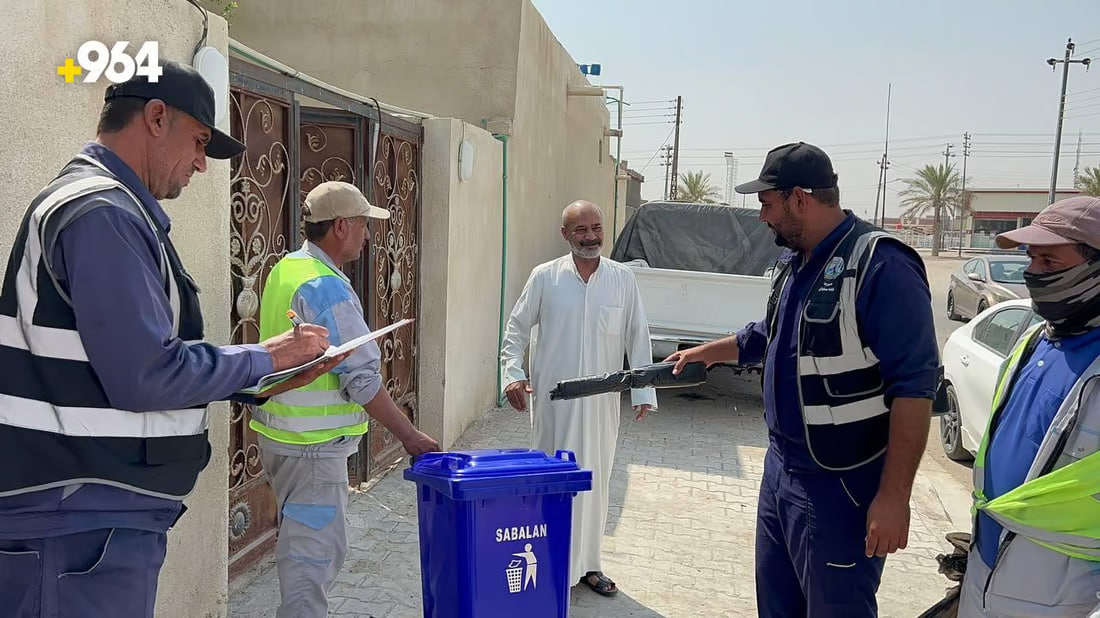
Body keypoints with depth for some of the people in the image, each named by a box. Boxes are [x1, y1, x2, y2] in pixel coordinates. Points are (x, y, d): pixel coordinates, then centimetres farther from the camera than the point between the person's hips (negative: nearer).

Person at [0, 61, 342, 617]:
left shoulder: (110, 206, 15)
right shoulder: (100, 212, -18)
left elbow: (134, 355, 18)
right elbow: (145, 377, -24)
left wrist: (268, 380, 11)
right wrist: (263, 357, -10)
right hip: (79, 524, -10)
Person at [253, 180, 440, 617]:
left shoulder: (285, 269, 8)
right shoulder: (329, 289, -21)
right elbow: (363, 380, -21)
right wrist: (410, 435, -12)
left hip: (278, 432, 10)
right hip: (312, 445, -10)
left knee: (304, 546, 21)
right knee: (315, 552, 1)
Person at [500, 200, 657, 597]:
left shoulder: (623, 279, 2)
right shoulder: (544, 277, -2)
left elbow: (638, 337, 4)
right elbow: (516, 329, 3)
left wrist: (643, 391, -1)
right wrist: (513, 373, -9)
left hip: (602, 401, 2)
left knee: (595, 480, 11)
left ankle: (587, 563, 27)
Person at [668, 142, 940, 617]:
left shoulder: (880, 265, -20)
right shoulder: (793, 262, 8)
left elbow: (914, 386, -23)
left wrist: (894, 497, -24)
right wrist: (704, 352, 31)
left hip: (840, 486, -8)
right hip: (780, 469, 9)